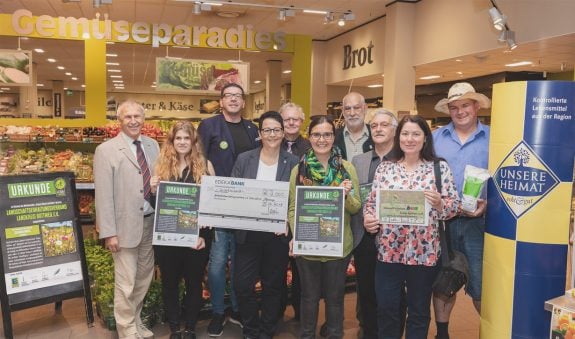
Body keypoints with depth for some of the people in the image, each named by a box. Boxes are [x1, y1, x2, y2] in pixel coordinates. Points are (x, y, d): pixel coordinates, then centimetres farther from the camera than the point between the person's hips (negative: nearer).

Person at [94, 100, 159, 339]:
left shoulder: (153, 146, 8)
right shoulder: (106, 150, -7)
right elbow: (103, 195, -10)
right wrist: (109, 232, -13)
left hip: (151, 222, 5)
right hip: (125, 226, -5)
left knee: (144, 279, 16)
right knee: (126, 284, 2)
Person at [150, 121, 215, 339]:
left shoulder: (205, 165, -2)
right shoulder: (162, 164, 2)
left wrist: (205, 234, -10)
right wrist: (153, 189, -14)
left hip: (197, 234, -1)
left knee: (194, 281, 11)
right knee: (169, 281, 12)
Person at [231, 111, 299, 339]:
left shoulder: (293, 163, -1)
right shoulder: (244, 159, 1)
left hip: (278, 233, 0)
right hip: (248, 232, 1)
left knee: (273, 285, 12)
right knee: (242, 285, 2)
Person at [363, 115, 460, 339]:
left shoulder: (440, 167, 0)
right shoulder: (384, 168, 5)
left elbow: (454, 206, -1)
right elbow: (371, 202, 7)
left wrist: (439, 204, -22)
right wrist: (367, 217, -13)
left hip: (424, 252, -1)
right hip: (389, 250, 2)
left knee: (419, 312, 14)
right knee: (386, 309, 9)